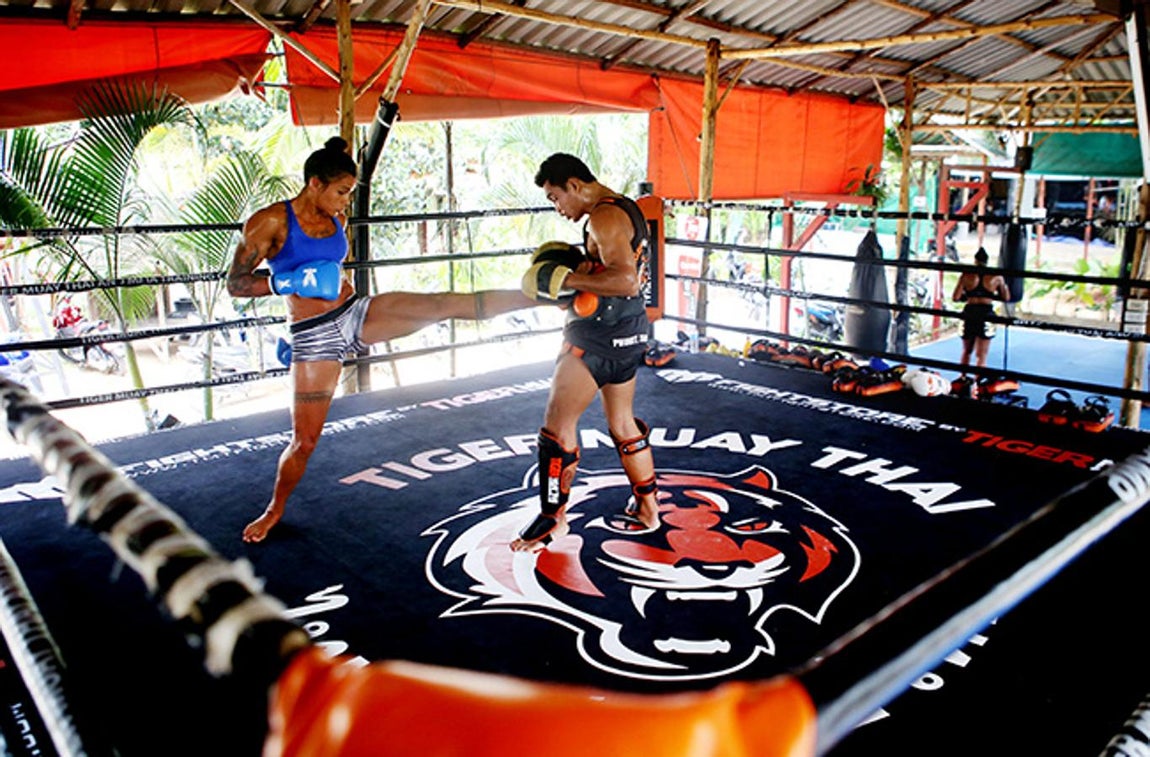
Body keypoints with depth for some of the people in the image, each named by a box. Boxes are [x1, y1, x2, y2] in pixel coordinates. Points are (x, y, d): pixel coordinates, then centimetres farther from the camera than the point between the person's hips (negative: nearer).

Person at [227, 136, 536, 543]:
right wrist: (291, 283, -21)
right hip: (314, 337, -4)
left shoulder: (337, 219, 7)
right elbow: (235, 284, -10)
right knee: (304, 440, 2)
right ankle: (274, 510, 27)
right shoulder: (270, 222, -11)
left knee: (445, 304, -13)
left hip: (356, 314, 4)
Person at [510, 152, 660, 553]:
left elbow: (625, 280, -29)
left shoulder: (604, 217, -18)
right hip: (630, 331, 11)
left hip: (599, 335, -11)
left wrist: (564, 279, -26)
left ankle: (553, 517, 6)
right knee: (623, 423, 20)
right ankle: (647, 508, 30)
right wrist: (578, 267, 9)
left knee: (558, 421, -3)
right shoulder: (626, 207, 14)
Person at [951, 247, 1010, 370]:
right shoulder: (996, 277, 0)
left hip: (969, 313, 1)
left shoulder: (966, 275, -2)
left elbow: (955, 297, -4)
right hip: (986, 314, -1)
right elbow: (1006, 298, 7)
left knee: (966, 352, 20)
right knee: (981, 355, 1)